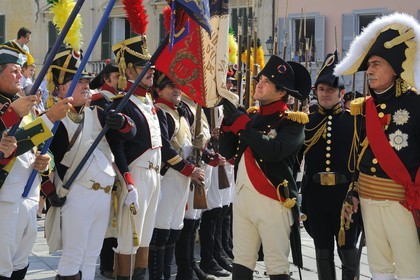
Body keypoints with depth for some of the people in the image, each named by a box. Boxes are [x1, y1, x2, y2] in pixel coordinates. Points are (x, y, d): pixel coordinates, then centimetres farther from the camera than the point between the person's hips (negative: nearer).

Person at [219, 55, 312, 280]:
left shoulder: (292, 122, -6)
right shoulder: (252, 118, 15)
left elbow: (273, 151, -24)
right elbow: (227, 152, 12)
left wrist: (241, 123, -17)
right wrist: (229, 121, -2)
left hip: (272, 201, -6)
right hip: (242, 198, 7)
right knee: (241, 261, 11)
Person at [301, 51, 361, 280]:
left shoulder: (353, 120, -1)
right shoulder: (308, 122, 6)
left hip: (345, 194, -2)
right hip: (316, 195, 3)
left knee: (348, 250, 4)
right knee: (323, 252, 11)